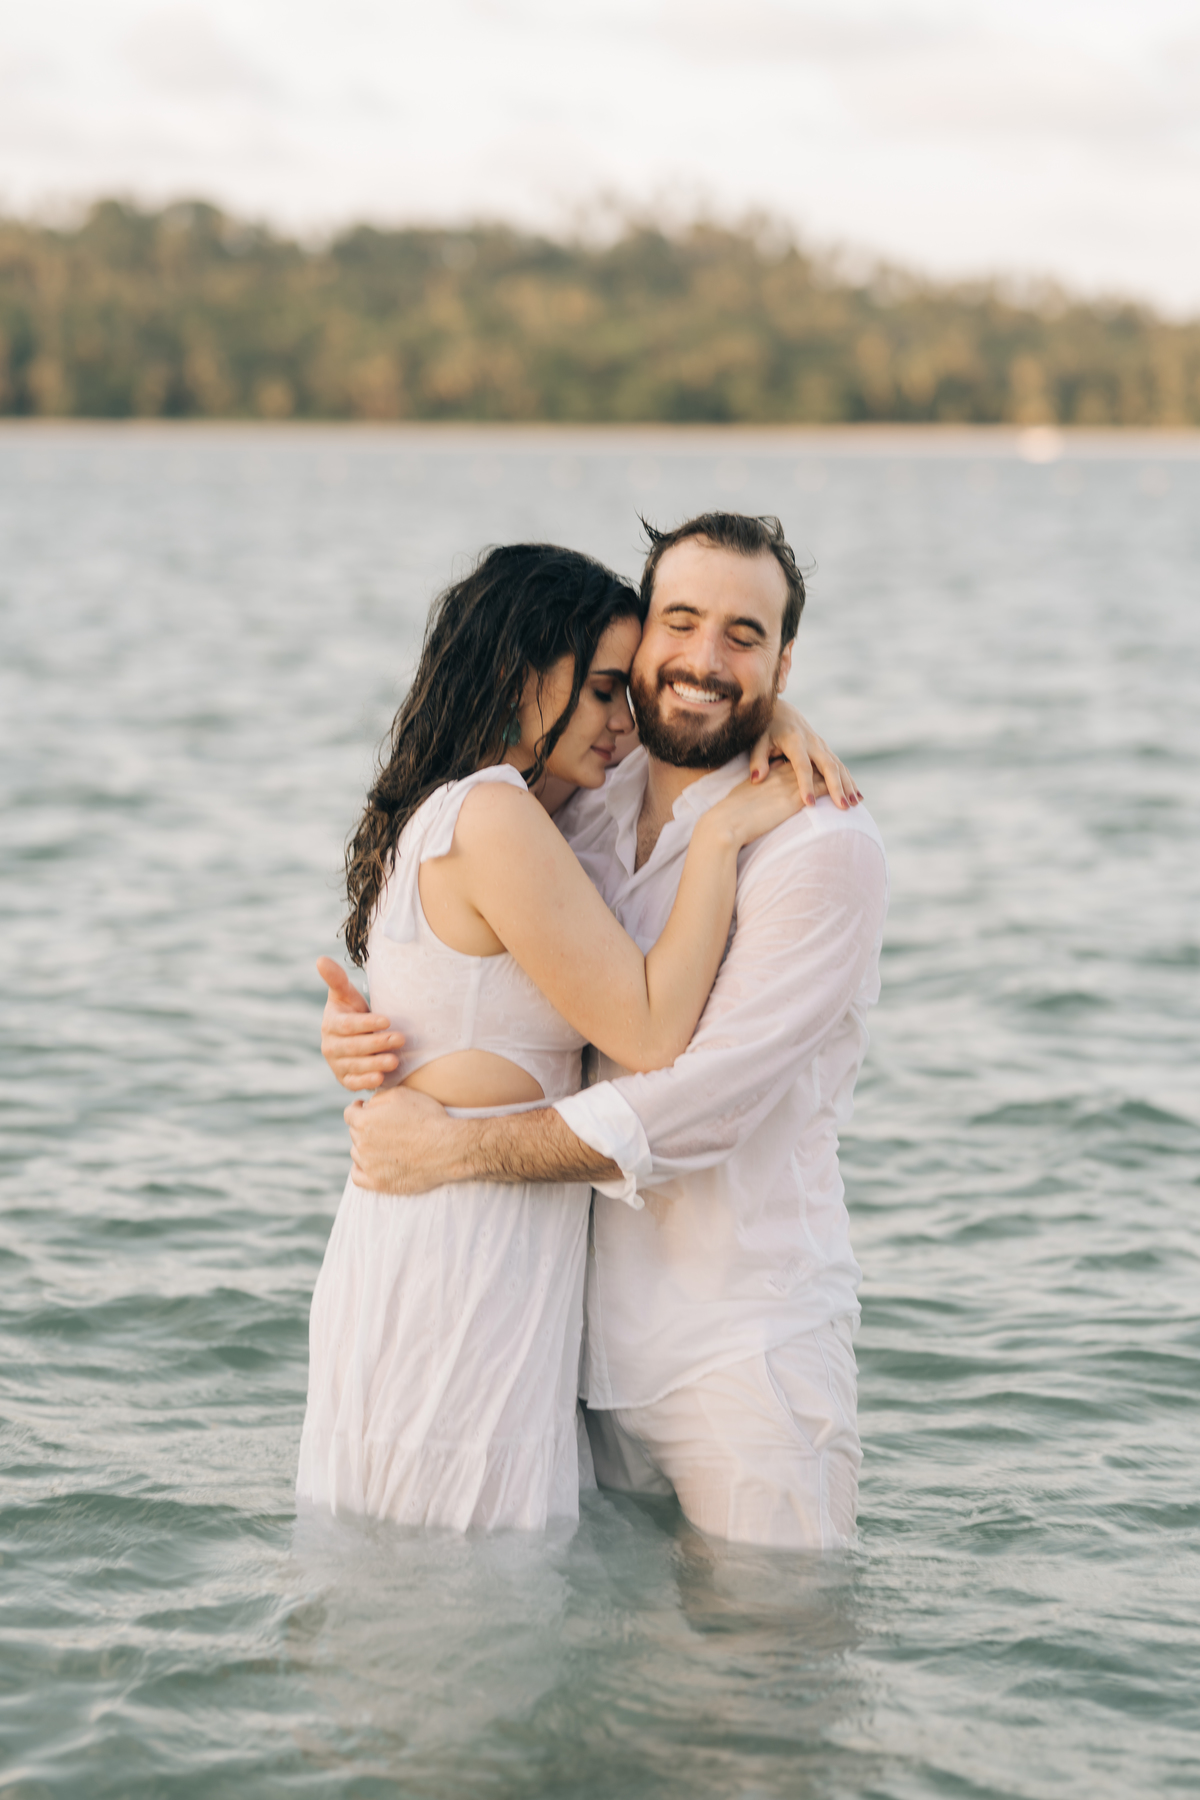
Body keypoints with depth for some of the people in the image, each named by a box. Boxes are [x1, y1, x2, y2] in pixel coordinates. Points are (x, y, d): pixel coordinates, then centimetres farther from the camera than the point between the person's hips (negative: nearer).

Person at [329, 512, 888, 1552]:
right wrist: (362, 1033, -7)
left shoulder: (825, 850, -14)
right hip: (592, 1331, 6)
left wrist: (452, 1149, -21)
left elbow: (702, 1100, -23)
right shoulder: (583, 820, 8)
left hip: (749, 1355, -6)